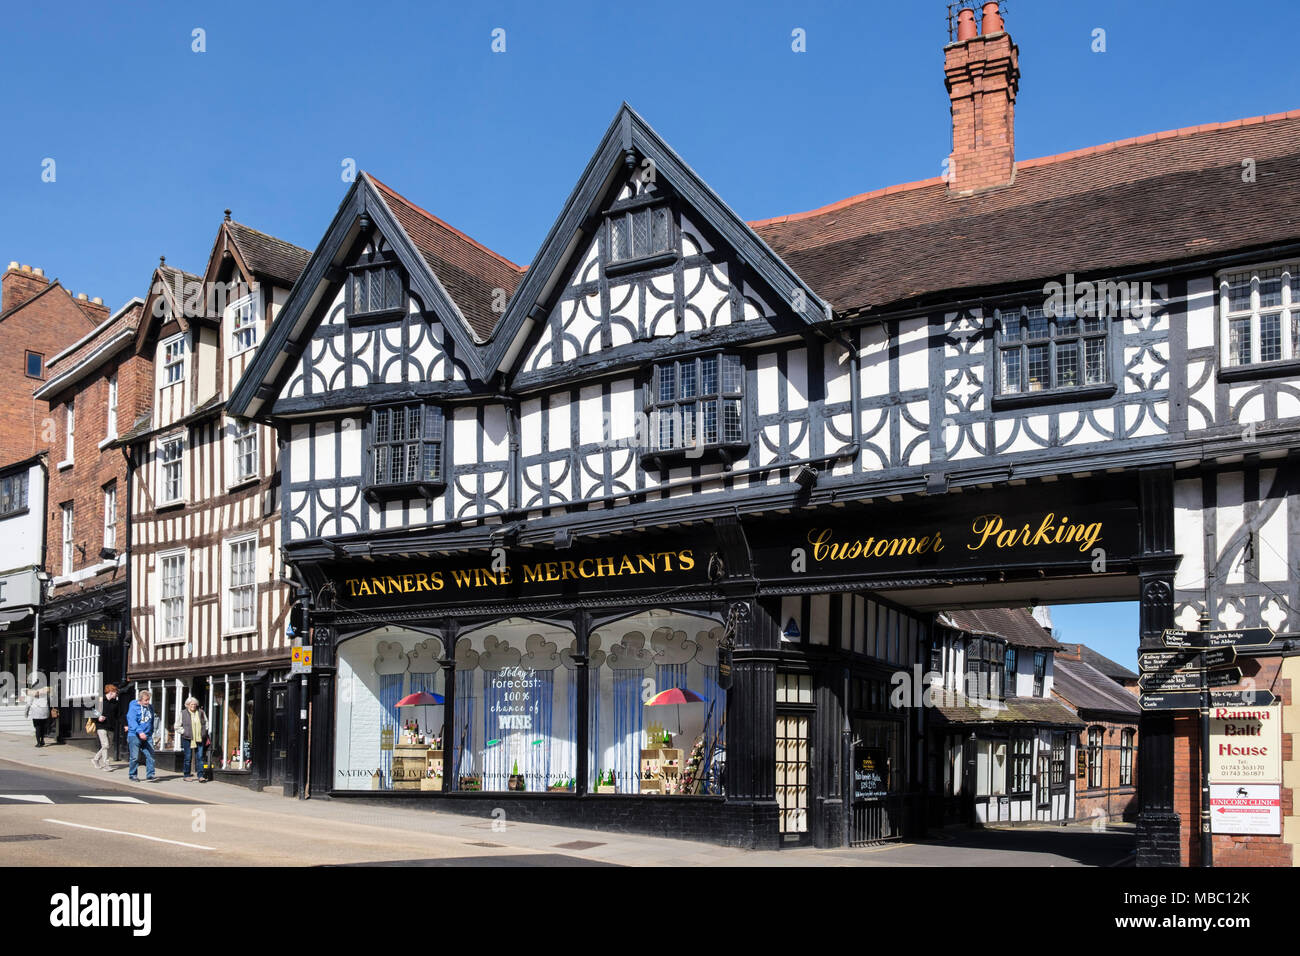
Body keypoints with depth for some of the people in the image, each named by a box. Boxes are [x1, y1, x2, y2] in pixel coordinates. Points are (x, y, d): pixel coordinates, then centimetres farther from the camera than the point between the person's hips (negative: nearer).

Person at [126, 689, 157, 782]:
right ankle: (132, 775, 16)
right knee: (135, 757, 1)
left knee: (150, 755, -3)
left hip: (147, 737, 5)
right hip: (135, 736, -5)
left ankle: (150, 775, -2)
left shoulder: (150, 708, 13)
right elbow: (132, 721, -19)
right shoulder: (133, 708, -8)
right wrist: (139, 731, -30)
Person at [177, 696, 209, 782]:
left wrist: (204, 732, 10)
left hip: (199, 739, 2)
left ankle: (200, 776, -2)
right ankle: (186, 775, 16)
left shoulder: (201, 712, 7)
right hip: (188, 739, -2)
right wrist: (184, 732, -5)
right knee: (188, 757, 4)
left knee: (199, 757, -2)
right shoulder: (183, 714, 0)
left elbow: (206, 722, 21)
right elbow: (177, 726, 6)